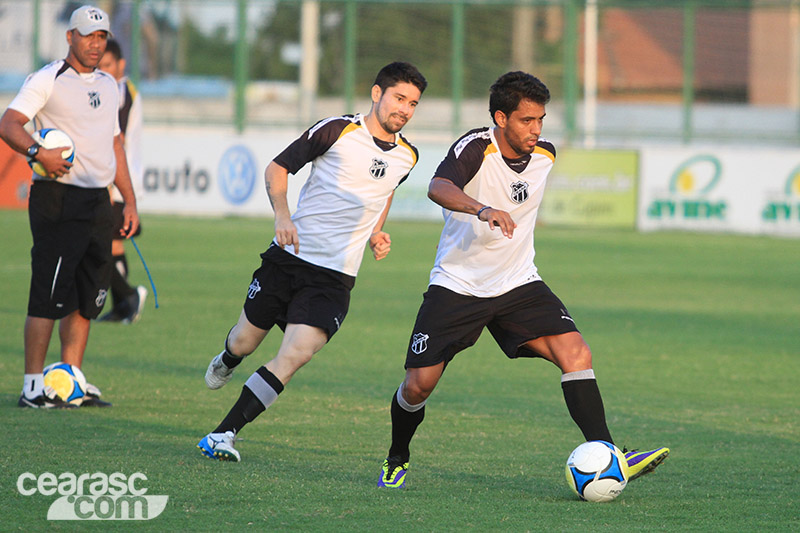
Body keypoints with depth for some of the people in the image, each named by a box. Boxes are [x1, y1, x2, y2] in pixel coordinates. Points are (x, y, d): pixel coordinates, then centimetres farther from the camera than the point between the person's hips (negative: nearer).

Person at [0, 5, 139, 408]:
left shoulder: (108, 85, 17)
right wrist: (39, 152, -32)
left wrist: (130, 201, 20)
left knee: (87, 299, 8)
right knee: (49, 297, -9)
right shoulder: (48, 80, -6)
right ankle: (33, 387, -6)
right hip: (57, 197, -7)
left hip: (97, 201, 7)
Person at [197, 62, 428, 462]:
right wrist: (282, 214, -17)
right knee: (245, 341, 10)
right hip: (288, 258, -2)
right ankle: (226, 362, 50)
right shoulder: (337, 131, -9)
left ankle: (223, 434, -13)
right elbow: (277, 167, -1)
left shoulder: (407, 156, 6)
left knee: (295, 355, -17)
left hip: (336, 276, 2)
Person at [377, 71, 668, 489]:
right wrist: (483, 210, -58)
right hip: (457, 284, -4)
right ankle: (397, 461, 24)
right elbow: (438, 187, -42)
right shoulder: (475, 148, -20)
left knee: (576, 354, -17)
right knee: (419, 384, -6)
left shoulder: (544, 154, -1)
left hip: (518, 283, 4)